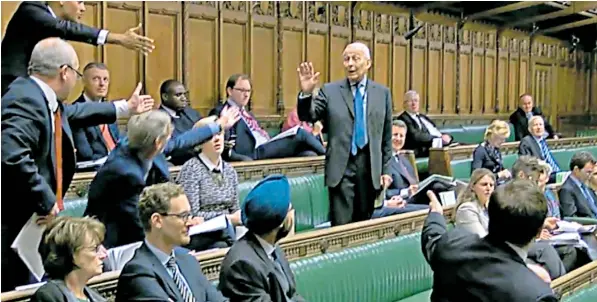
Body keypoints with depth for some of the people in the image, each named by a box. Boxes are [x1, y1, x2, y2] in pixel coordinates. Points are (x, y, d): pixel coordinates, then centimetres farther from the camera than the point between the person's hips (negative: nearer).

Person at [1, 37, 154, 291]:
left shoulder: (43, 97, 10)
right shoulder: (26, 99, -22)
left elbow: (72, 113, 30)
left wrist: (125, 108, 39)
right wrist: (45, 201, -25)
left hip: (34, 215, 10)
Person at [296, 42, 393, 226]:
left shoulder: (382, 93, 8)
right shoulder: (330, 91, 3)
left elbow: (387, 136, 10)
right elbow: (307, 117, -5)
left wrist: (386, 169, 8)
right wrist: (306, 93, -24)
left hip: (370, 166, 2)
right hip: (341, 166, -2)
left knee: (364, 223, 11)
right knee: (341, 224, -3)